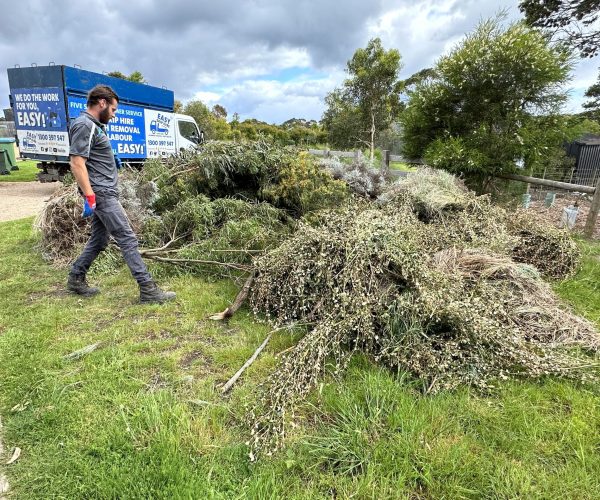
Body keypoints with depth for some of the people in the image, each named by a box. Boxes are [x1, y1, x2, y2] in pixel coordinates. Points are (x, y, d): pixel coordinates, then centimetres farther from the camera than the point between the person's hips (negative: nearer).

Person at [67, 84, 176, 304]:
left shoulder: (95, 125, 19)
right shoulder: (84, 125, -11)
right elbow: (77, 163, -19)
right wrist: (89, 196, -21)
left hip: (104, 193, 10)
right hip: (101, 194, -10)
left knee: (99, 240, 16)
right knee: (127, 238, -11)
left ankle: (76, 278, 30)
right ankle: (148, 290, -9)